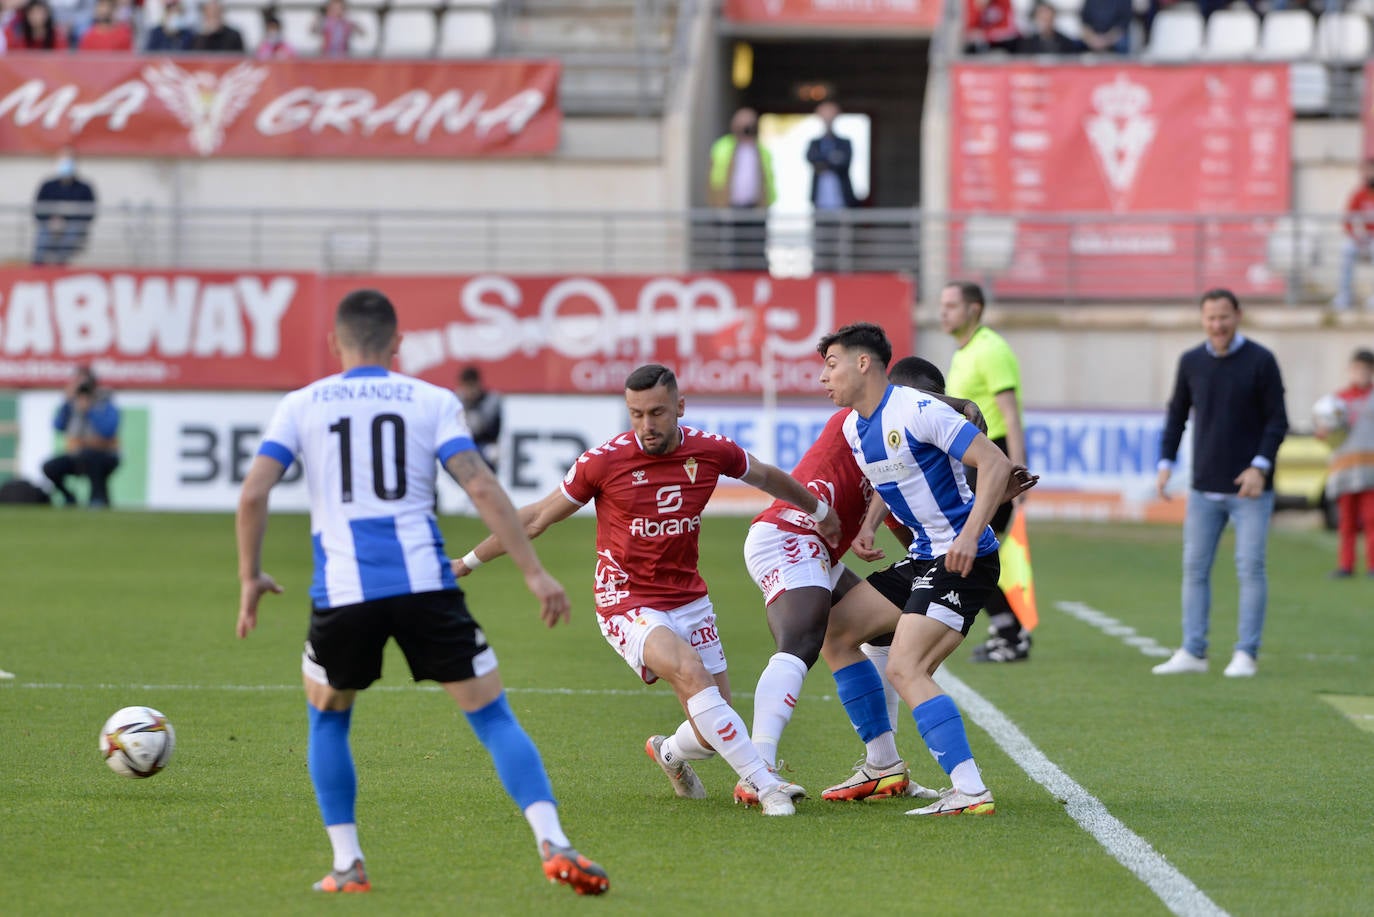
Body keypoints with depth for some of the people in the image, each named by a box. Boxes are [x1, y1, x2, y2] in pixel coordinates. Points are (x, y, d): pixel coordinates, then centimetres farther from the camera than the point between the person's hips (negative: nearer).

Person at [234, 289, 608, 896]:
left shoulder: (300, 406, 12)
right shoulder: (431, 401, 10)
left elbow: (253, 494, 2)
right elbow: (481, 489, -1)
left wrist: (250, 577, 13)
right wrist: (534, 572, -1)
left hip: (342, 593, 1)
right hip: (426, 585, 0)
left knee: (327, 719, 24)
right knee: (492, 715, 4)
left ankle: (347, 865, 17)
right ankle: (553, 845, -12)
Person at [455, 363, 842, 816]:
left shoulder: (711, 450, -5)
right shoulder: (604, 460, -13)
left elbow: (765, 476, 17)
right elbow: (537, 518, 0)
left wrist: (819, 512, 33)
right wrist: (468, 563, 4)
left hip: (689, 600, 4)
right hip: (628, 604, -4)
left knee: (713, 732, 1)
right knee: (691, 673, -31)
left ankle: (670, 751, 38)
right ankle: (766, 786, -30)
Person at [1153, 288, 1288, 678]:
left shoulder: (1261, 361, -5)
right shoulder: (1191, 362, 6)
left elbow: (1277, 420, -5)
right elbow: (1177, 415, 14)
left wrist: (1261, 466, -16)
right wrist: (1166, 463, 3)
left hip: (1249, 487, -4)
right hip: (1205, 488, 4)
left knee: (1251, 569, -6)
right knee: (1195, 568, 3)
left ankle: (1246, 655, -1)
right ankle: (1193, 652, 8)